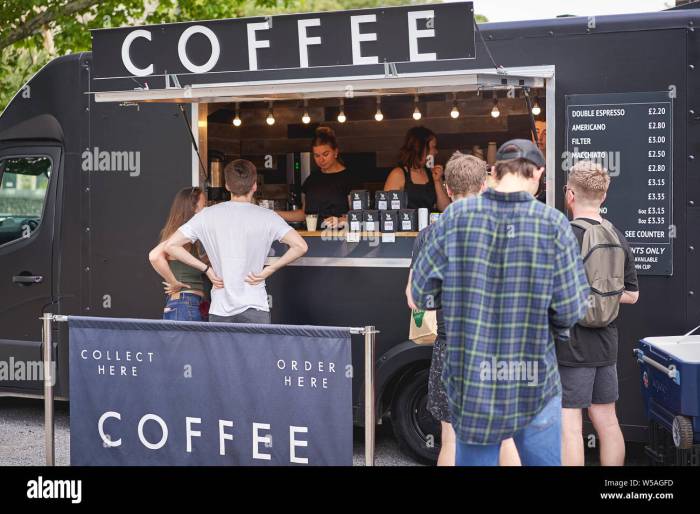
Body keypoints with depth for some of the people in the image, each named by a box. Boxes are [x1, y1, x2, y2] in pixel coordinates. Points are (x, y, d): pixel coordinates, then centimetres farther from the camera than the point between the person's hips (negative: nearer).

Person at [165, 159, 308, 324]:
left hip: (219, 310, 2)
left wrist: (206, 268, 2)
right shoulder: (266, 217, -4)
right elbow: (300, 246, -13)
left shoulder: (208, 215, 2)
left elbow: (171, 245, 0)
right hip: (254, 309, -2)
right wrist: (268, 270, -5)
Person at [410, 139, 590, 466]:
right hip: (535, 386, -1)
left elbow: (420, 294, -1)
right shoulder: (553, 223, -9)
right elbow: (571, 308, -9)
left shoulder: (455, 216, -5)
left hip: (471, 381, 2)